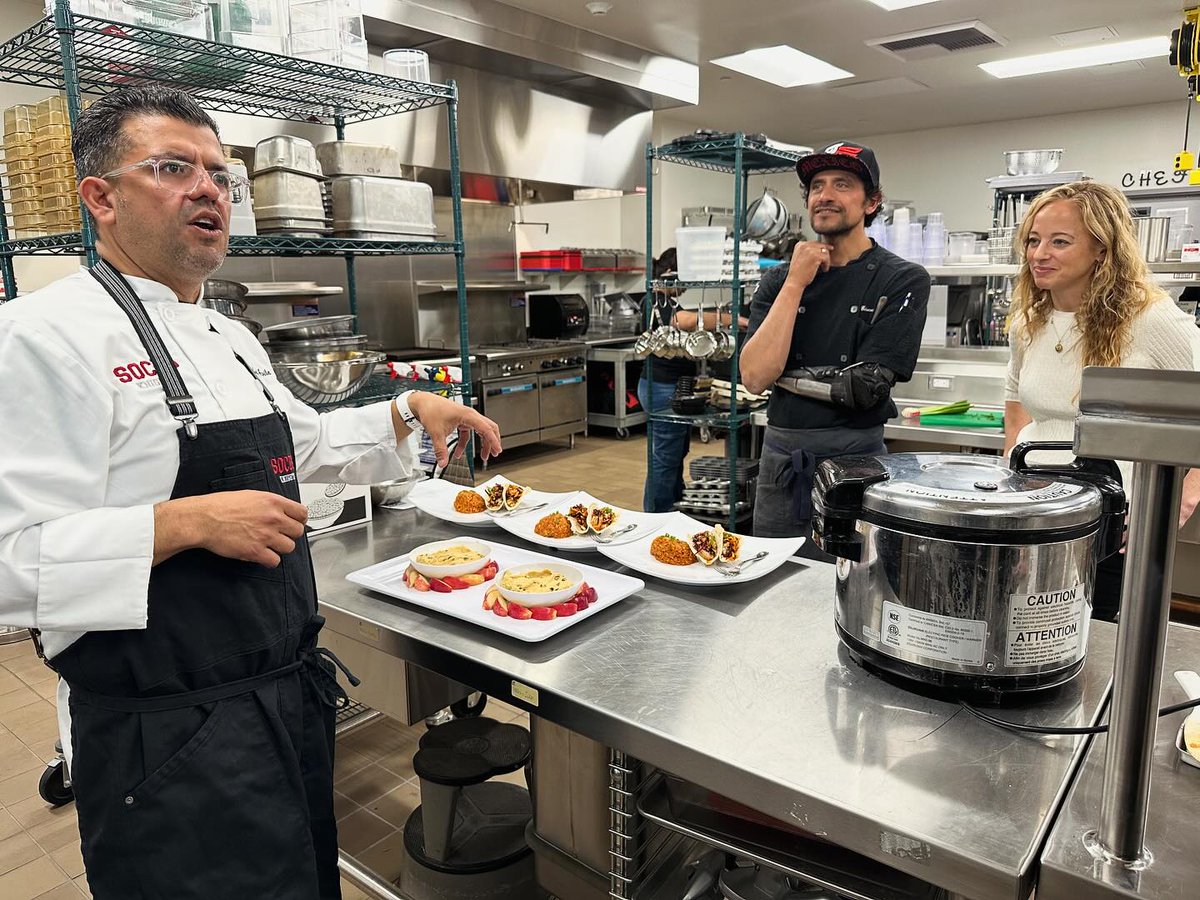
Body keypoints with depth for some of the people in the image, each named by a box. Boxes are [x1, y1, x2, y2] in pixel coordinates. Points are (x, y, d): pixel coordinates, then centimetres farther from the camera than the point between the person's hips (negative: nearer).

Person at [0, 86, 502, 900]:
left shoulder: (230, 338, 11)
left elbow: (305, 445, 24)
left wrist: (409, 411, 12)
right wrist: (190, 522, -28)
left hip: (291, 701, 8)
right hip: (170, 738, -8)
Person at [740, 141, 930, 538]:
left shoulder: (904, 280, -6)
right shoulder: (779, 279, 4)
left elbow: (865, 386, -15)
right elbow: (754, 377, -10)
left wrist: (782, 375, -7)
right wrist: (795, 283, -11)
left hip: (854, 456, -3)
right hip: (779, 453, 4)